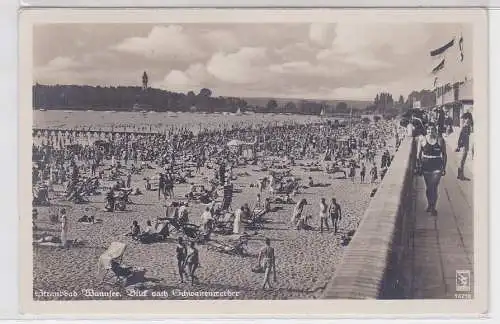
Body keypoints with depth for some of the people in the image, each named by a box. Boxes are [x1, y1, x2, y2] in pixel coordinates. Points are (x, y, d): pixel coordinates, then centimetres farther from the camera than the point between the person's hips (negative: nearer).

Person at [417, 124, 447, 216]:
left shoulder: (440, 140, -3)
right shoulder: (422, 139, -2)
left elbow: (444, 155, 4)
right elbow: (418, 154, 4)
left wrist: (444, 168, 4)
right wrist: (419, 166, -3)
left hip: (437, 167, -1)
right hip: (426, 166, 1)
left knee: (434, 187, -6)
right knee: (428, 187, 13)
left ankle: (433, 207, 9)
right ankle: (429, 204, 35)